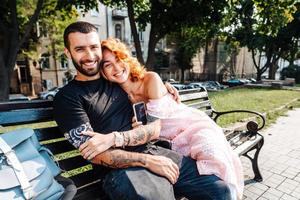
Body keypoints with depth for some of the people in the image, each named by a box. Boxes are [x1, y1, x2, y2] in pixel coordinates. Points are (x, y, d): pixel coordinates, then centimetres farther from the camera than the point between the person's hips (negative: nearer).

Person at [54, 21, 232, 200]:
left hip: (153, 152, 4)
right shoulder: (67, 98, -2)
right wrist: (147, 161, -15)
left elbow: (156, 127, 5)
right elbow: (95, 155, -11)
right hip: (120, 168, -3)